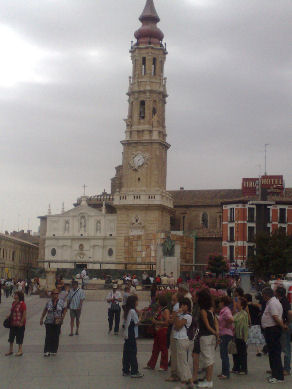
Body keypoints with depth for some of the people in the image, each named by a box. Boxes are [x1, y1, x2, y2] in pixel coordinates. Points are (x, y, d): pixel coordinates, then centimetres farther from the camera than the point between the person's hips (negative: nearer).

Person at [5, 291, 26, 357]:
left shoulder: (22, 304, -16)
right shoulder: (13, 303, 8)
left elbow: (24, 314, -16)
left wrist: (21, 322, -18)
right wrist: (9, 316, 2)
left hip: (20, 323, -8)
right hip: (13, 323, 8)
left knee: (19, 337, 3)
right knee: (11, 336, 14)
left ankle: (20, 351, 15)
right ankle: (10, 350, 27)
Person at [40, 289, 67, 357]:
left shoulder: (61, 302, 0)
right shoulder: (49, 302, 0)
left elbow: (64, 310, 11)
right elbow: (45, 310, 11)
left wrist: (63, 317, -1)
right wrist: (41, 318, 9)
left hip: (57, 322, 1)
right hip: (49, 322, -1)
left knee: (56, 337, 5)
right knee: (48, 336, -5)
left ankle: (54, 350, 17)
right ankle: (47, 351, -1)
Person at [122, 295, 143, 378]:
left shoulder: (127, 311, 11)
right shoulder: (132, 311, -16)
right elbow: (137, 322, -13)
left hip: (127, 334, 9)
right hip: (131, 335, -9)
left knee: (126, 353, 12)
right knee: (133, 353, -3)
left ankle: (126, 370, 18)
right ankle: (134, 372, 1)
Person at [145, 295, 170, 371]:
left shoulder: (166, 311, -16)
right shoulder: (159, 309, 11)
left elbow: (167, 322, -24)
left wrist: (157, 322, -19)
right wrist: (154, 320, 3)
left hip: (163, 331, -9)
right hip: (157, 331, 9)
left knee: (163, 348, 2)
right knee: (155, 348, 14)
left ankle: (164, 366, 12)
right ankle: (151, 365, 22)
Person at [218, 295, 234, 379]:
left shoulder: (226, 311, -17)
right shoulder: (223, 311, 14)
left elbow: (231, 319, -32)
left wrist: (226, 325, -18)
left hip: (226, 334, -10)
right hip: (223, 334, 10)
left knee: (224, 354, -6)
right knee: (223, 354, 15)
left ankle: (226, 373, -2)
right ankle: (225, 372, 23)